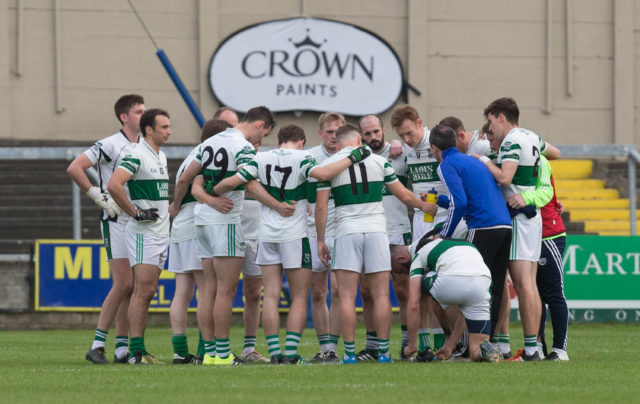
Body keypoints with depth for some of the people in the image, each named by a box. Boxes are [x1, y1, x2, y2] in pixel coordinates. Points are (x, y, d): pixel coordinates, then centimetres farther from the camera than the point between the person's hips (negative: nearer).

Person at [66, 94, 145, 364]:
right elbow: (74, 169, -15)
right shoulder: (110, 145, -9)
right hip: (116, 221, -7)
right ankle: (97, 345, -9)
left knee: (132, 287, 4)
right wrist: (99, 197, -15)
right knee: (123, 284, -14)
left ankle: (122, 349, 6)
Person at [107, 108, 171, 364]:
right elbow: (113, 185, -26)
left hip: (161, 232, 9)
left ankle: (139, 349, 10)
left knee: (147, 291, 8)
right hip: (143, 232, -9)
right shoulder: (136, 156, -14)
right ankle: (135, 351, -15)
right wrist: (135, 213, -20)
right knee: (143, 290, -13)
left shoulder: (161, 157, 16)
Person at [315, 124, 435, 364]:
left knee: (347, 297, -1)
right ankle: (383, 351, 2)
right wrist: (424, 205, 32)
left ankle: (349, 353, -6)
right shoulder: (378, 161, 7)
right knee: (381, 296, 4)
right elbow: (404, 196, 12)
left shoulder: (329, 165, 3)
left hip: (346, 231, -1)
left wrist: (321, 241, 6)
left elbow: (321, 206, -1)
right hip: (376, 229, 1)